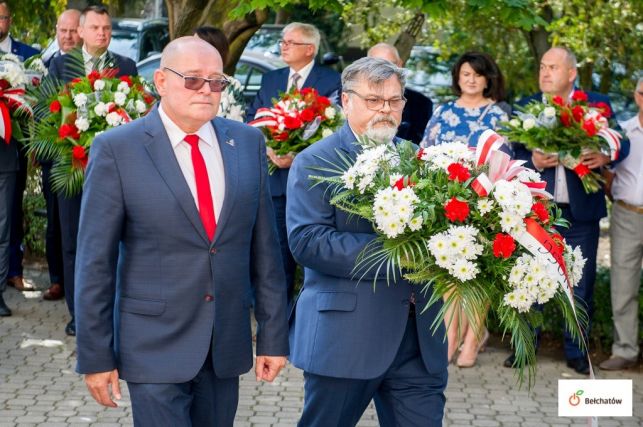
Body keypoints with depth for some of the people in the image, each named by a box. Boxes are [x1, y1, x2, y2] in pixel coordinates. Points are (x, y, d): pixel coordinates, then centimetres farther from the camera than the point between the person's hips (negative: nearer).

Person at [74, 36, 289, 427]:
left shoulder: (248, 142, 4)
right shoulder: (117, 149, -7)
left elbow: (264, 246, 7)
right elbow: (95, 259, -6)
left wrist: (274, 335, 5)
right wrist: (95, 356, -7)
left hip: (227, 345, 4)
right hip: (154, 347, -4)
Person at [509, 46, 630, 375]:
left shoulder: (597, 104, 0)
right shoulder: (527, 107, 3)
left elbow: (622, 142, 4)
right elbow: (515, 156, 3)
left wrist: (606, 155, -18)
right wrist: (533, 162, -18)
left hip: (581, 211, -1)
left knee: (581, 285, 7)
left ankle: (576, 351, 19)